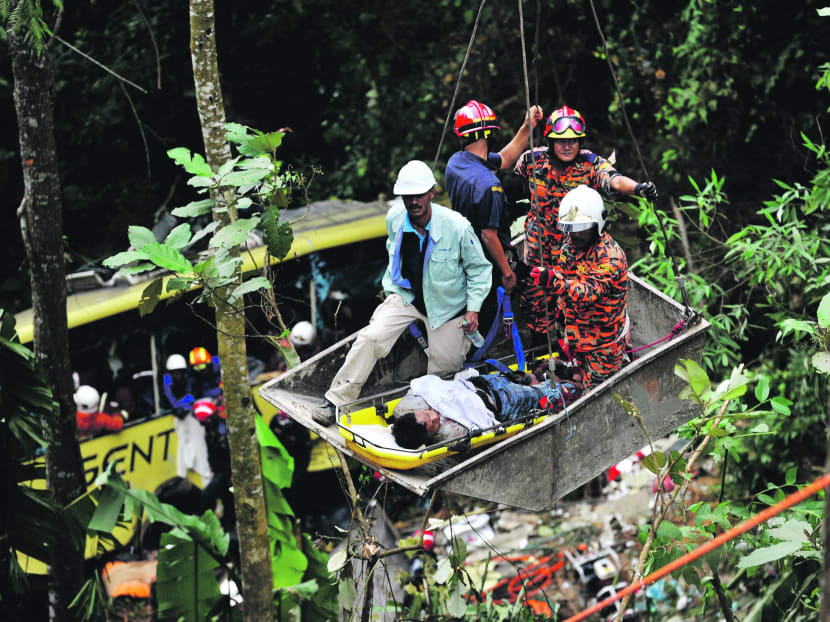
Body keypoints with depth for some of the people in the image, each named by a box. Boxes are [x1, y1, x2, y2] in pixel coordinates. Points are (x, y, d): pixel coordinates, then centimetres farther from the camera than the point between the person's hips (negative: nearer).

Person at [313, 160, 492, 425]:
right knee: (371, 337, -18)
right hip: (406, 295, 2)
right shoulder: (394, 218, -10)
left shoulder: (457, 226, -22)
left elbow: (479, 268, -7)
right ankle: (336, 400, -12)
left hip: (446, 302, -2)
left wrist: (473, 308, -11)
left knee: (445, 364, 2)